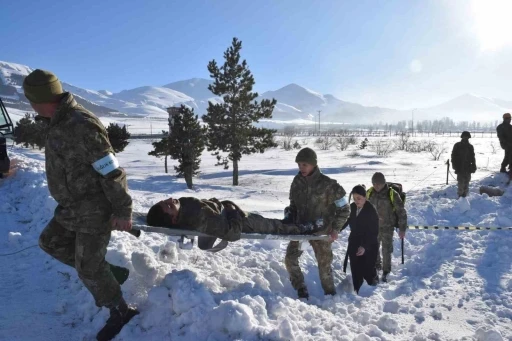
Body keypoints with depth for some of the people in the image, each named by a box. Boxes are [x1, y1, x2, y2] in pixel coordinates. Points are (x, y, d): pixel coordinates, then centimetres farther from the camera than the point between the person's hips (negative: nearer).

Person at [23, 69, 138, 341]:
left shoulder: (81, 125, -27)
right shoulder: (59, 122, 5)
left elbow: (112, 172, -26)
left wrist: (122, 211, -22)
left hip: (94, 209, -10)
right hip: (73, 207, 10)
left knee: (87, 268, -1)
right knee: (50, 242, 24)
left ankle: (120, 312, 20)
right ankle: (106, 273, 29)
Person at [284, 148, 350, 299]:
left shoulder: (328, 185, -16)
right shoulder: (297, 181, -2)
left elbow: (344, 209, -8)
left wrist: (335, 228, -14)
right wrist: (289, 218, -3)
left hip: (321, 231, -3)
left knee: (324, 263, 9)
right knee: (290, 258, -6)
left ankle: (330, 293, 30)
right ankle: (300, 288, 14)